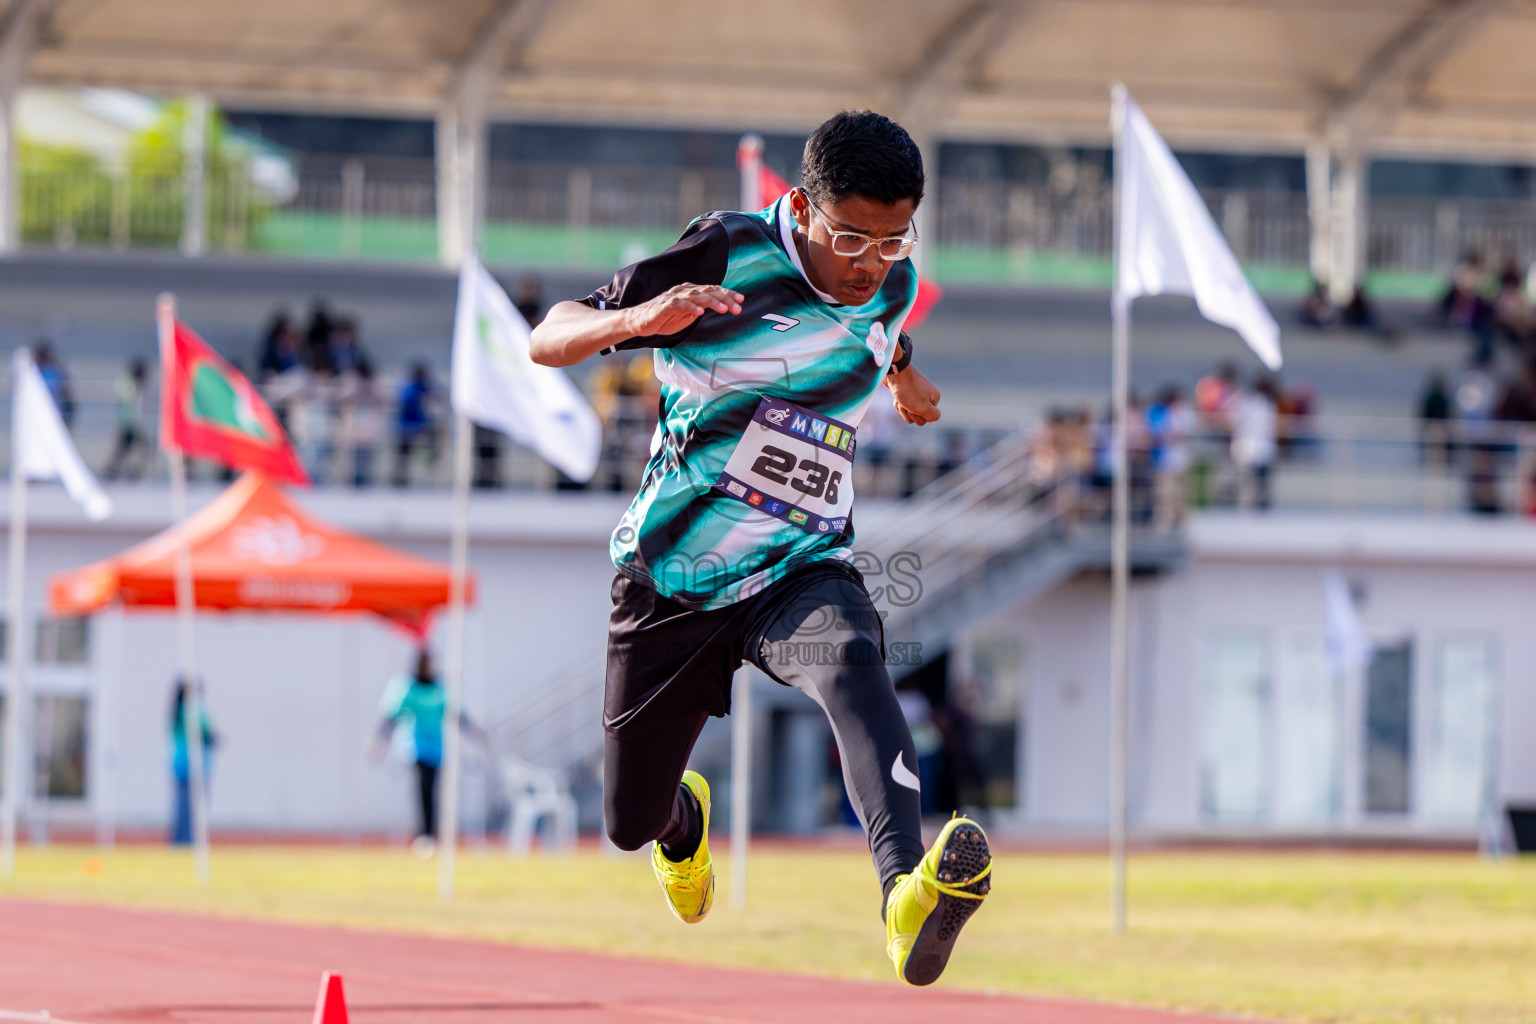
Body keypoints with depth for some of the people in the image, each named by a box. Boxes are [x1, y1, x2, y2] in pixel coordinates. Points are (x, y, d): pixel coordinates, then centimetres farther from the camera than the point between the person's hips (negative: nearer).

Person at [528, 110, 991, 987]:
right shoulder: (727, 256, -16)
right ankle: (688, 820, 53)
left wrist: (904, 374, 44)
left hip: (801, 569, 1)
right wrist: (639, 316, -37)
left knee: (849, 660, -35)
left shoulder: (892, 283, -1)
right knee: (631, 821, 11)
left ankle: (908, 892, -60)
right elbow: (548, 341, -18)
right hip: (673, 575, -1)